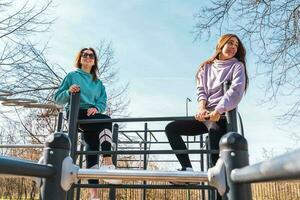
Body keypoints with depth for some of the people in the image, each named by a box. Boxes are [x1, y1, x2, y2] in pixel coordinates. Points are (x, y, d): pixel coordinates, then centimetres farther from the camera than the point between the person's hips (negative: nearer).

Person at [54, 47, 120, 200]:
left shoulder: (98, 83, 26)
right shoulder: (72, 76, 14)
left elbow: (103, 102, 13)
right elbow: (58, 98, 8)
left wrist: (97, 108, -10)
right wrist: (69, 92, -13)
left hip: (92, 114, 4)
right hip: (76, 113, -4)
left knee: (92, 145, -15)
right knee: (106, 120, -31)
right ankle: (108, 162, -40)